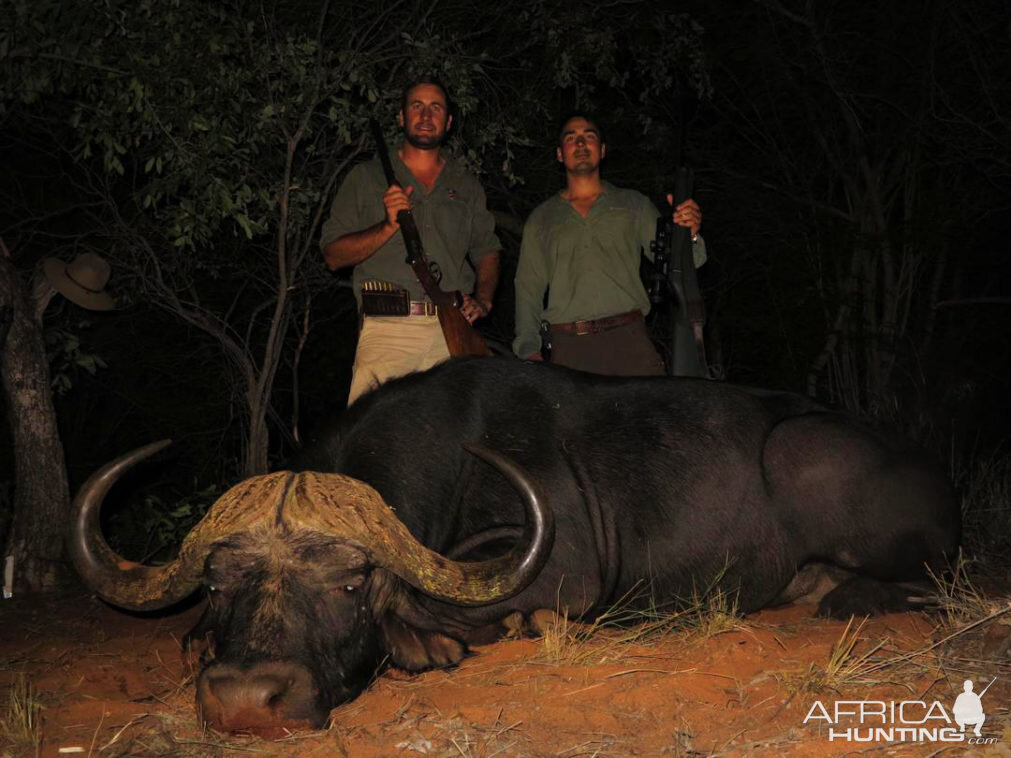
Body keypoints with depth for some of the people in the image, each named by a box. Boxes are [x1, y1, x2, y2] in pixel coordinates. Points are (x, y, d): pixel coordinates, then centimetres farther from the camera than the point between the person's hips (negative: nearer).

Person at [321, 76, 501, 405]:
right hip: (388, 331, -2)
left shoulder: (467, 185, 20)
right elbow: (333, 255, 5)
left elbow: (487, 251, 23)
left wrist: (482, 301, 4)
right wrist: (388, 227, -9)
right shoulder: (366, 177, 11)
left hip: (455, 332, 2)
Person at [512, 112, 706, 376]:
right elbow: (529, 287, 16)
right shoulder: (541, 218, 18)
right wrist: (528, 348, 4)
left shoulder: (633, 204, 15)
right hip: (568, 346, 1)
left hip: (628, 339, 0)